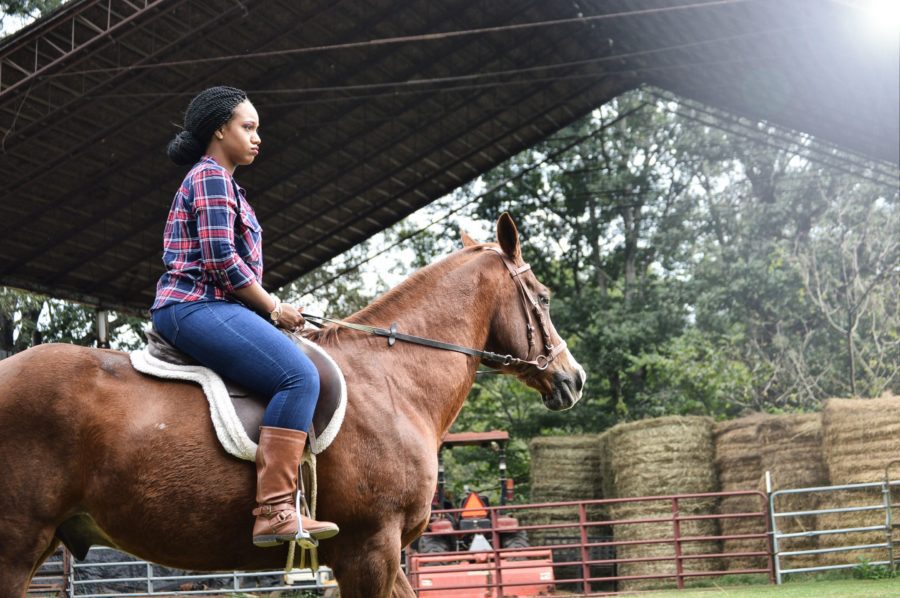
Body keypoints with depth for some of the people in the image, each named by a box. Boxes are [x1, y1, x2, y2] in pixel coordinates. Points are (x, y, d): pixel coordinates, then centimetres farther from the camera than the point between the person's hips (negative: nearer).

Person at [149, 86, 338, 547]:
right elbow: (220, 259, -16)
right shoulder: (211, 177, -5)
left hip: (210, 308, 11)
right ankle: (274, 512, -32)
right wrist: (274, 309, -8)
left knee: (302, 374, 11)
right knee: (299, 375, -25)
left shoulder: (220, 181, 26)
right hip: (198, 306, -11)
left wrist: (270, 309, 16)